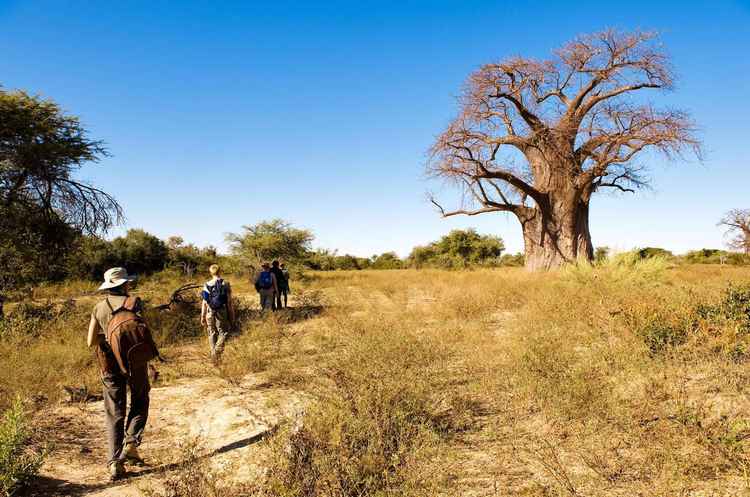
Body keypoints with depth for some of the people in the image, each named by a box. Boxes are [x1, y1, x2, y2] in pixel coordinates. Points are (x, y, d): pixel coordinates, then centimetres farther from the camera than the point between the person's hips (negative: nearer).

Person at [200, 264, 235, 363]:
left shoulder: (207, 285, -1)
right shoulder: (225, 284, -5)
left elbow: (204, 302, 0)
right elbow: (229, 302, -4)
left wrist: (202, 317, 7)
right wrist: (232, 316, 4)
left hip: (210, 313, 2)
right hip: (222, 312, -2)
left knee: (212, 334, 13)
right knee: (223, 333, 10)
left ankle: (213, 355, 16)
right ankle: (217, 350, -12)